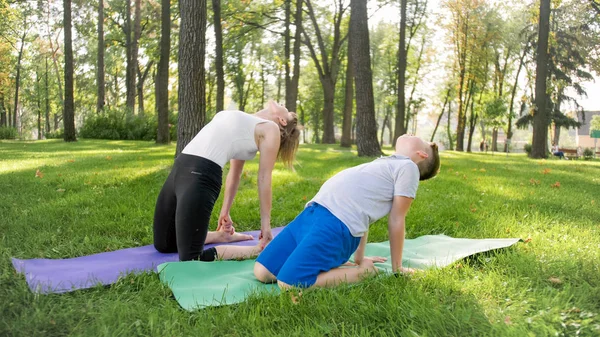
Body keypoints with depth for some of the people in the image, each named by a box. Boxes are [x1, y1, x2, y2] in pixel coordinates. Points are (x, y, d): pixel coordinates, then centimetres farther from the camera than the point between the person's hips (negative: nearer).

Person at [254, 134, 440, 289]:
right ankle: (330, 261, 13)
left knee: (289, 282, -22)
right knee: (262, 273, 3)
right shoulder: (384, 163, 28)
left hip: (337, 224, -8)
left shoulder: (408, 166, 3)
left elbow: (396, 220, -1)